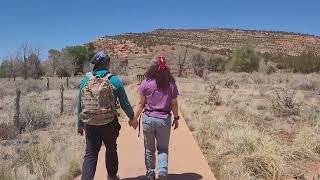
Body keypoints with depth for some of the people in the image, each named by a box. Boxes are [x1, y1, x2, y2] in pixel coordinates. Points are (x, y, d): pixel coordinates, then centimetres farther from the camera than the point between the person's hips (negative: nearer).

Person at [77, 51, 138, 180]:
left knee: (90, 154, 10)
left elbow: (80, 105, 4)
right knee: (111, 150, 21)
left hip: (90, 125, 2)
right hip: (109, 124, -1)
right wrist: (131, 118, 13)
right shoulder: (114, 81, -9)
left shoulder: (86, 80, -1)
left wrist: (80, 124, 15)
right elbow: (125, 104, -4)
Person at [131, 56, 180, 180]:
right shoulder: (171, 84, -2)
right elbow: (174, 104, 2)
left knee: (149, 149, 16)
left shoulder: (146, 83, -7)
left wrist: (135, 118, 8)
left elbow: (141, 103, -3)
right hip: (164, 119, 1)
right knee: (163, 149, 14)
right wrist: (176, 118, 15)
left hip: (148, 118, 0)